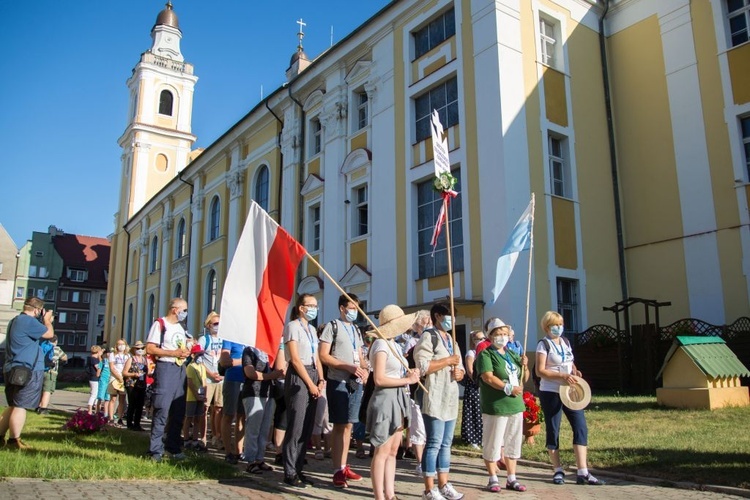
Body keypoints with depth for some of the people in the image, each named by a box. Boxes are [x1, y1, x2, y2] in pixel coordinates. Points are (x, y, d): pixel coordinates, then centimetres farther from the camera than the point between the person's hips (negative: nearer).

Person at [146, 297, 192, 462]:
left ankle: (173, 447, 21)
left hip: (180, 369, 8)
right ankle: (156, 450, 0)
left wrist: (186, 352, 5)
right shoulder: (160, 324, -6)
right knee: (161, 411, -8)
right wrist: (174, 353, -17)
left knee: (179, 412, 10)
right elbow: (150, 349, -13)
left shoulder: (180, 327, 19)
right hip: (165, 368, -8)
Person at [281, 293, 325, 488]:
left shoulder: (312, 329, 17)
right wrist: (310, 384, -14)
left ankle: (298, 468, 18)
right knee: (296, 426, -5)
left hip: (312, 377, 8)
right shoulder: (293, 326, -7)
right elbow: (295, 359, -13)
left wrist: (320, 380, 2)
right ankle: (290, 472, 4)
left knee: (307, 427, 9)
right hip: (298, 378, -8)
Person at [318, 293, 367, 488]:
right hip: (338, 382, -6)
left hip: (356, 383, 6)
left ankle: (344, 467, 20)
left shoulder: (356, 330, 16)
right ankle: (337, 471, 4)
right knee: (339, 426, -3)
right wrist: (349, 367, -18)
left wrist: (364, 369, -4)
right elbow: (323, 356, -11)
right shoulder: (332, 326, -4)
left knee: (348, 425, 11)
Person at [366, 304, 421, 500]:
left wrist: (410, 374, 4)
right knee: (382, 452, -3)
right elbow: (379, 379, -21)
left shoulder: (393, 344, 16)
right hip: (386, 400, -9)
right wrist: (407, 379, -15)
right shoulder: (381, 344, -13)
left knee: (392, 452, 12)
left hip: (398, 400, 10)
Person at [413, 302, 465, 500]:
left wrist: (459, 373, 1)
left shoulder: (451, 341, 19)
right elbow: (422, 365, -20)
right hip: (435, 399, -9)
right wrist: (448, 361, -15)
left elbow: (459, 367, 25)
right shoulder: (428, 337, -8)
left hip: (450, 399, 9)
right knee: (434, 443, -5)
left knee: (446, 443, 13)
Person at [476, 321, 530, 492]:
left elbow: (524, 378, 19)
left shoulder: (512, 355, 16)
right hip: (495, 406, -7)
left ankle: (511, 479, 24)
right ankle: (493, 479, 13)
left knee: (513, 443, 13)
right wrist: (509, 388, -24)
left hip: (515, 405, 7)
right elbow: (488, 377, -19)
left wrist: (525, 366, -1)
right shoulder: (486, 354, -6)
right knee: (493, 443, 0)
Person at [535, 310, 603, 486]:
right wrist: (562, 376, -23)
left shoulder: (565, 341, 11)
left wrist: (575, 371, 0)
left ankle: (583, 473, 2)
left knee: (581, 427, -1)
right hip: (551, 393, -6)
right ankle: (558, 471, 16)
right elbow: (540, 371, -14)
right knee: (553, 431, 3)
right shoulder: (544, 344, -8)